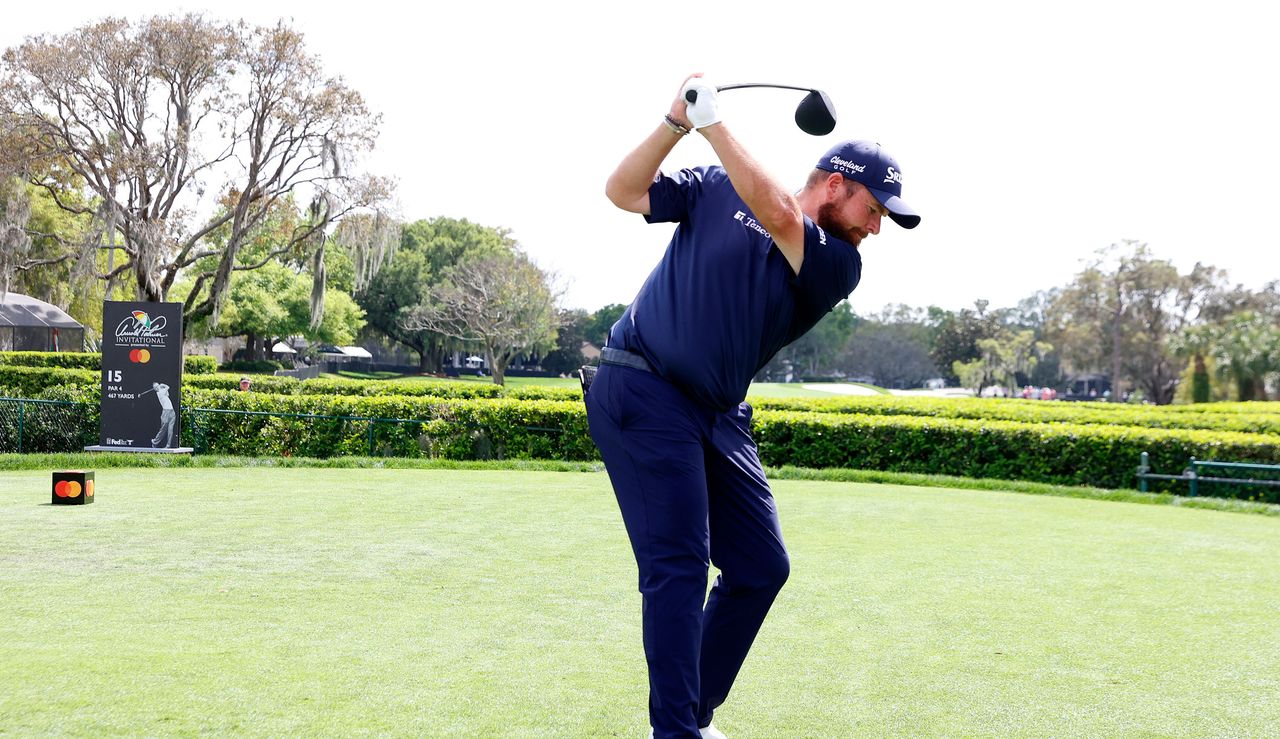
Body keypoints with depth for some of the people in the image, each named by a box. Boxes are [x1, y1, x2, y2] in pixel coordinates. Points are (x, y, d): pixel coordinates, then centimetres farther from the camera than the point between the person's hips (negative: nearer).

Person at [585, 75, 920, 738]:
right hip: (642, 394, -6)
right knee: (680, 566, -13)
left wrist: (714, 125, -15)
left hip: (719, 419, 6)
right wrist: (677, 123, -12)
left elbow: (778, 217, -15)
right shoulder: (717, 188, 2)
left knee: (761, 566, 7)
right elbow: (624, 192, 1)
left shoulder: (840, 266, 3)